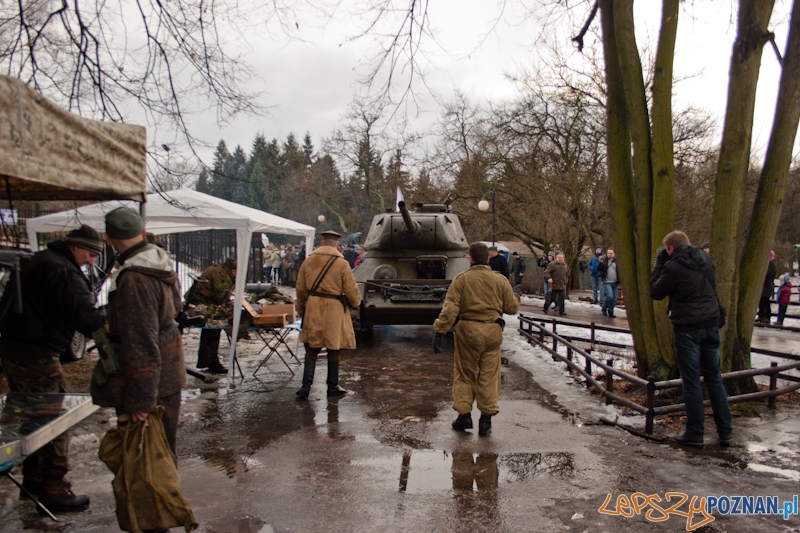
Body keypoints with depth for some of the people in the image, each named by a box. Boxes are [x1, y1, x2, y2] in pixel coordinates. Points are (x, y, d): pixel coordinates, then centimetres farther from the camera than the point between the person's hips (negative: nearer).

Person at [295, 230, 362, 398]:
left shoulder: (309, 260, 3)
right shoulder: (342, 263, -9)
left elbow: (301, 288, 9)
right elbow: (351, 290, -6)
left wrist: (301, 309, 20)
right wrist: (356, 302, 15)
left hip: (313, 308, 3)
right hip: (334, 309, -3)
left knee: (311, 349, 11)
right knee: (334, 349, 10)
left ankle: (306, 386, 6)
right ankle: (332, 387, 18)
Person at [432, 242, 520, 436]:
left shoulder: (461, 279, -5)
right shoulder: (500, 281, 2)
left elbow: (450, 309, -12)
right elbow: (512, 308, 5)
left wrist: (439, 331, -10)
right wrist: (515, 296, 26)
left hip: (468, 330, -1)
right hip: (492, 332, 2)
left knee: (464, 374, 13)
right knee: (489, 376, 10)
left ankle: (464, 416, 15)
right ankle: (486, 418, 12)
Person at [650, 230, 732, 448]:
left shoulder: (673, 267, -14)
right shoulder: (705, 259, 6)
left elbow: (655, 293, -3)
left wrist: (659, 264, 1)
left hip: (687, 328, -6)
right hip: (711, 324, 6)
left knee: (691, 381, 2)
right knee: (714, 378, 13)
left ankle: (695, 434, 9)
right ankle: (725, 432, 18)